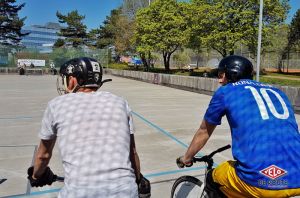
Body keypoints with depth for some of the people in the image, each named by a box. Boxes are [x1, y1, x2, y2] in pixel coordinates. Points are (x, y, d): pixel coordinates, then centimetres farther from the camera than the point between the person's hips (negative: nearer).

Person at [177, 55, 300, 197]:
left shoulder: (225, 92, 9)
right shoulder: (276, 92, 21)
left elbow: (204, 132, 20)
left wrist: (186, 158, 39)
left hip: (258, 180, -5)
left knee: (213, 181, 24)